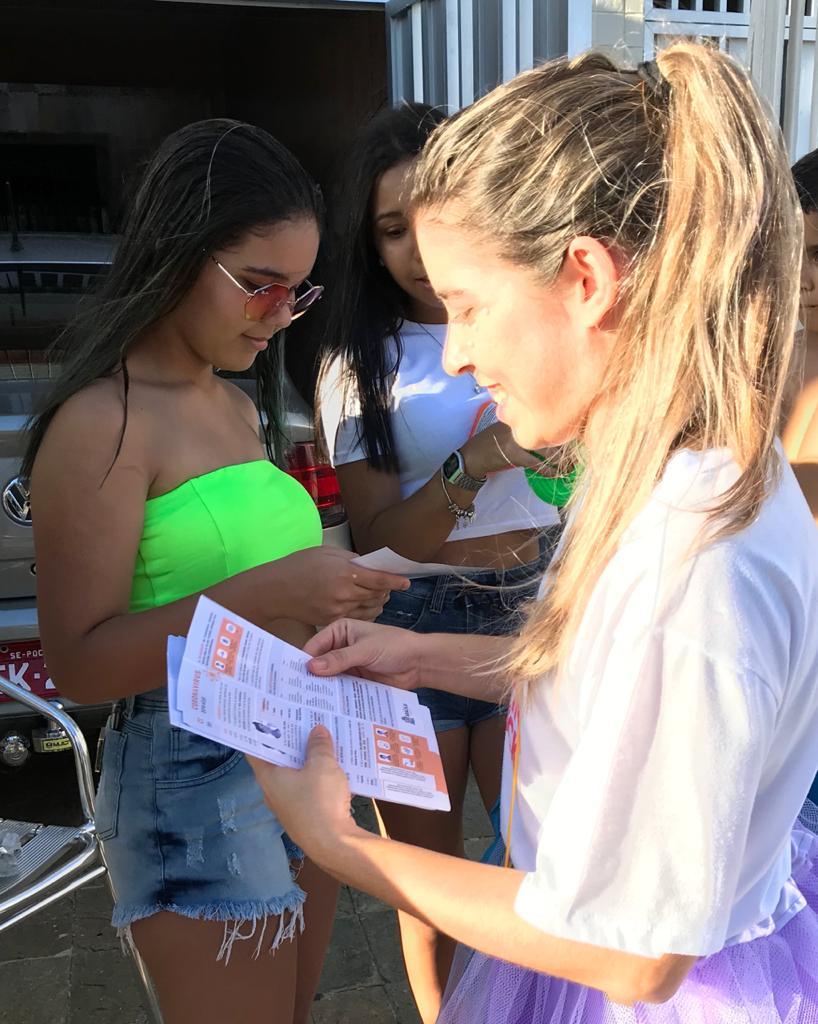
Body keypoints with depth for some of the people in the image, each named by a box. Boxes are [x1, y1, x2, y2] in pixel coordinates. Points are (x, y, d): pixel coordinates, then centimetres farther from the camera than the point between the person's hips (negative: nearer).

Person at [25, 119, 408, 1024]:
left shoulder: (238, 406, 11)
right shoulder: (103, 422, -15)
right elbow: (79, 661, -17)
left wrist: (329, 591, 2)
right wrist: (263, 593, -27)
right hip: (197, 772, -8)